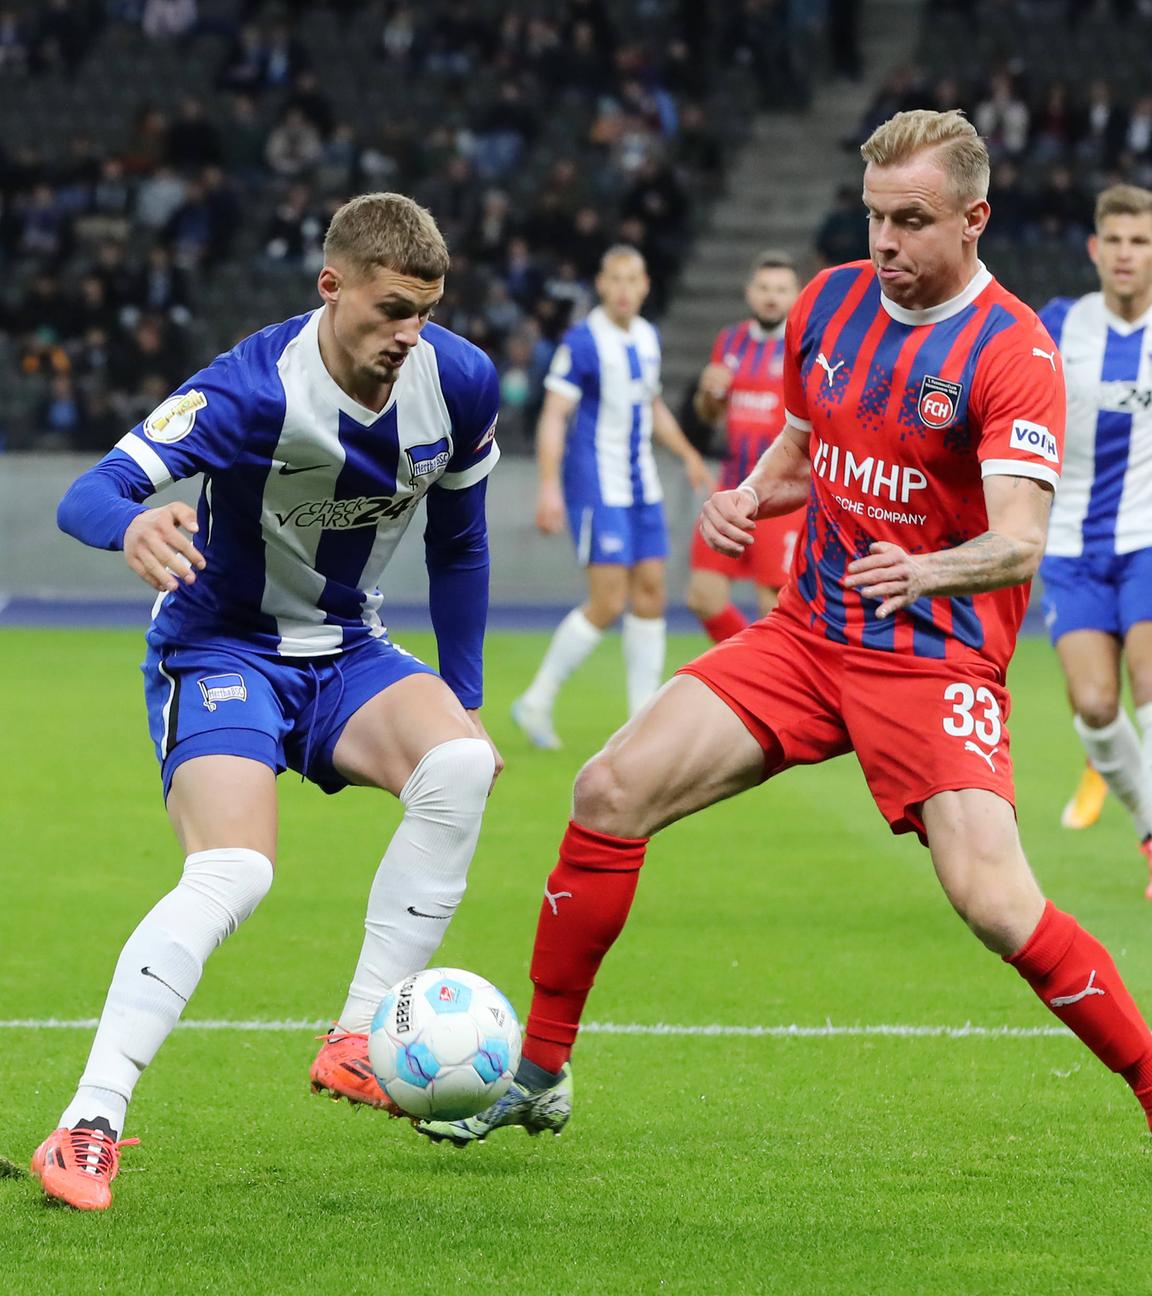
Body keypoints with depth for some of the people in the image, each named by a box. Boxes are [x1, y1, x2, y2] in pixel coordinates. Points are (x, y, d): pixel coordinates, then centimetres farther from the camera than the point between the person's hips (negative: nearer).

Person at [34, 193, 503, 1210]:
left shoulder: (459, 383, -9)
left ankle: (358, 1047, -16)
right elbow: (89, 496, -36)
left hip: (346, 650, 5)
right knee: (233, 873, -28)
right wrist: (134, 526, -60)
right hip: (222, 647, -5)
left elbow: (458, 545, 10)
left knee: (461, 765, -26)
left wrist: (461, 699, 10)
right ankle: (88, 1126, -26)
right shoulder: (255, 389, -26)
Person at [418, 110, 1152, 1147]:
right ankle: (540, 1074, 7)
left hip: (936, 659, -6)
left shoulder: (1013, 351, -14)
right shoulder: (830, 302, 5)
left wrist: (925, 569, -43)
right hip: (807, 632, 6)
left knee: (995, 903, -23)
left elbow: (1019, 544, -23)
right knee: (610, 794, -6)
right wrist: (750, 495, 0)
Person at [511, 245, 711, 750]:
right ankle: (537, 701, 3)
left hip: (641, 487, 7)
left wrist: (687, 455, 19)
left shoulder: (648, 338, 9)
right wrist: (549, 486, -22)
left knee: (650, 594, 4)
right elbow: (554, 415, -15)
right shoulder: (581, 342, -12)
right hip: (596, 487, -7)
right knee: (607, 603, -11)